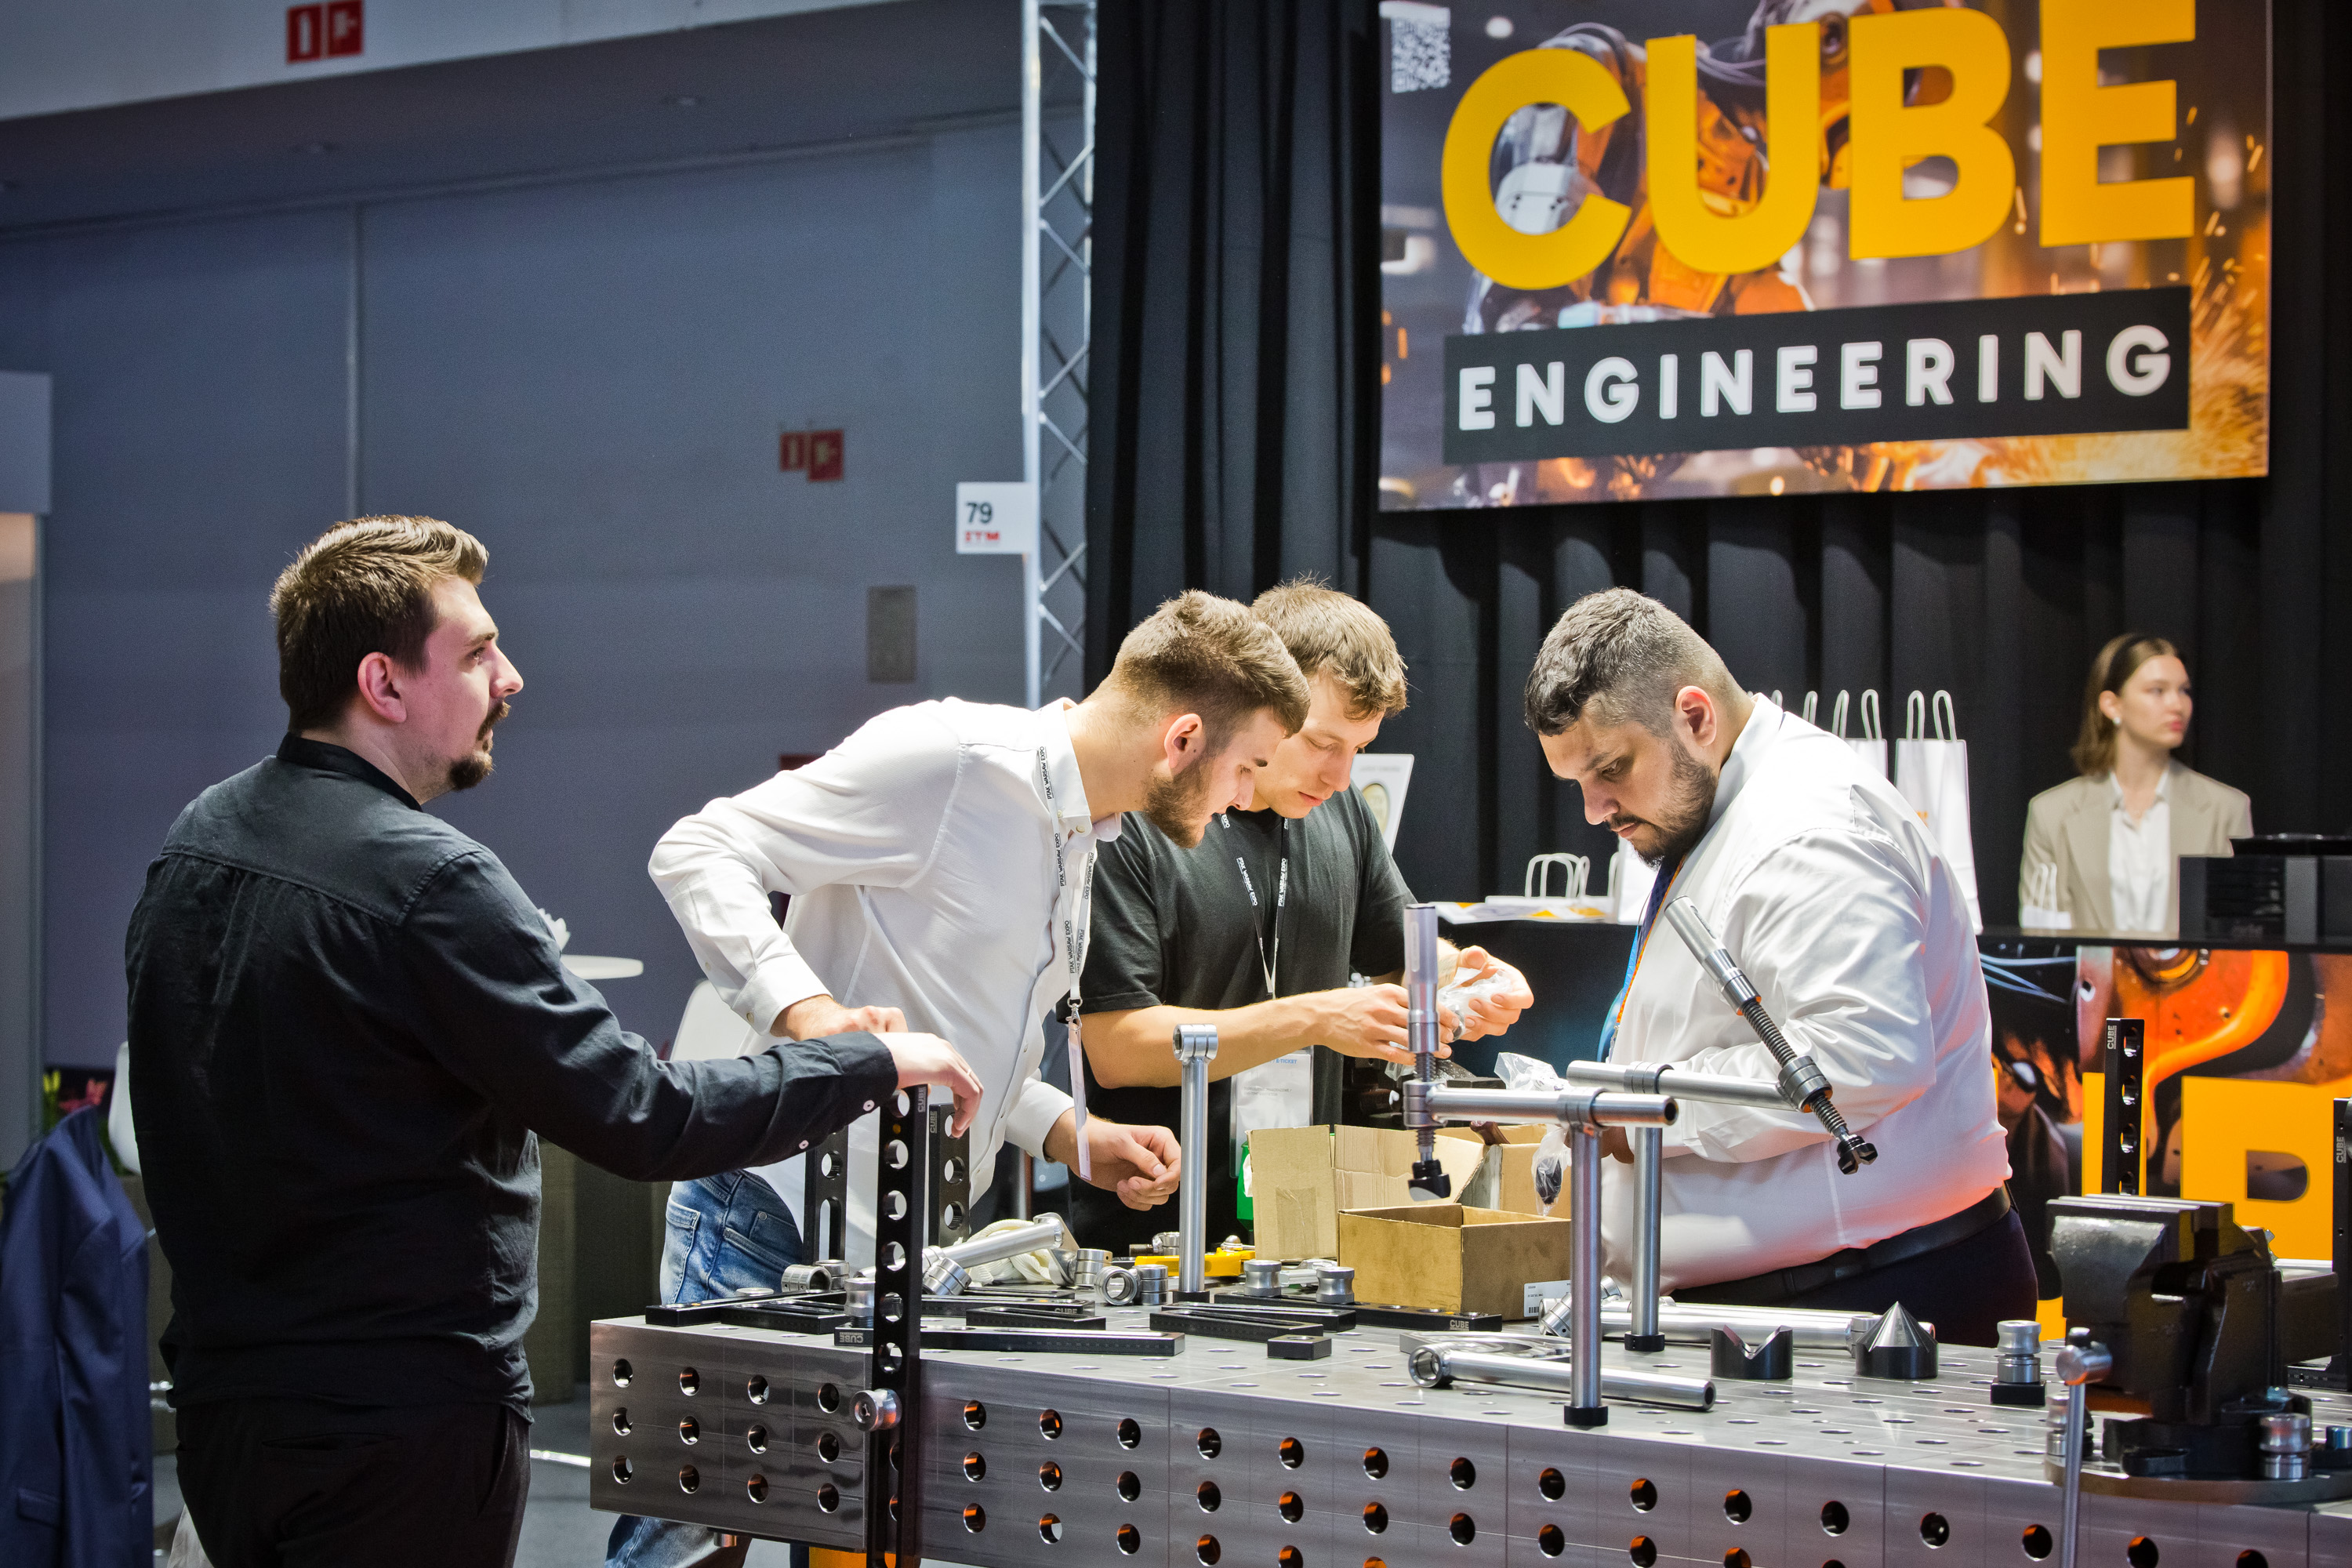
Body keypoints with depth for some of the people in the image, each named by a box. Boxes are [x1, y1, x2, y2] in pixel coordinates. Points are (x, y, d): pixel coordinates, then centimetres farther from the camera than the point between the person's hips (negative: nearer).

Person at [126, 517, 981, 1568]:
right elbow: (637, 1118, -21)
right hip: (400, 1426, -9)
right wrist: (874, 1064, -10)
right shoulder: (427, 883, -20)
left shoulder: (194, 842, 8)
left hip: (221, 1400, 9)